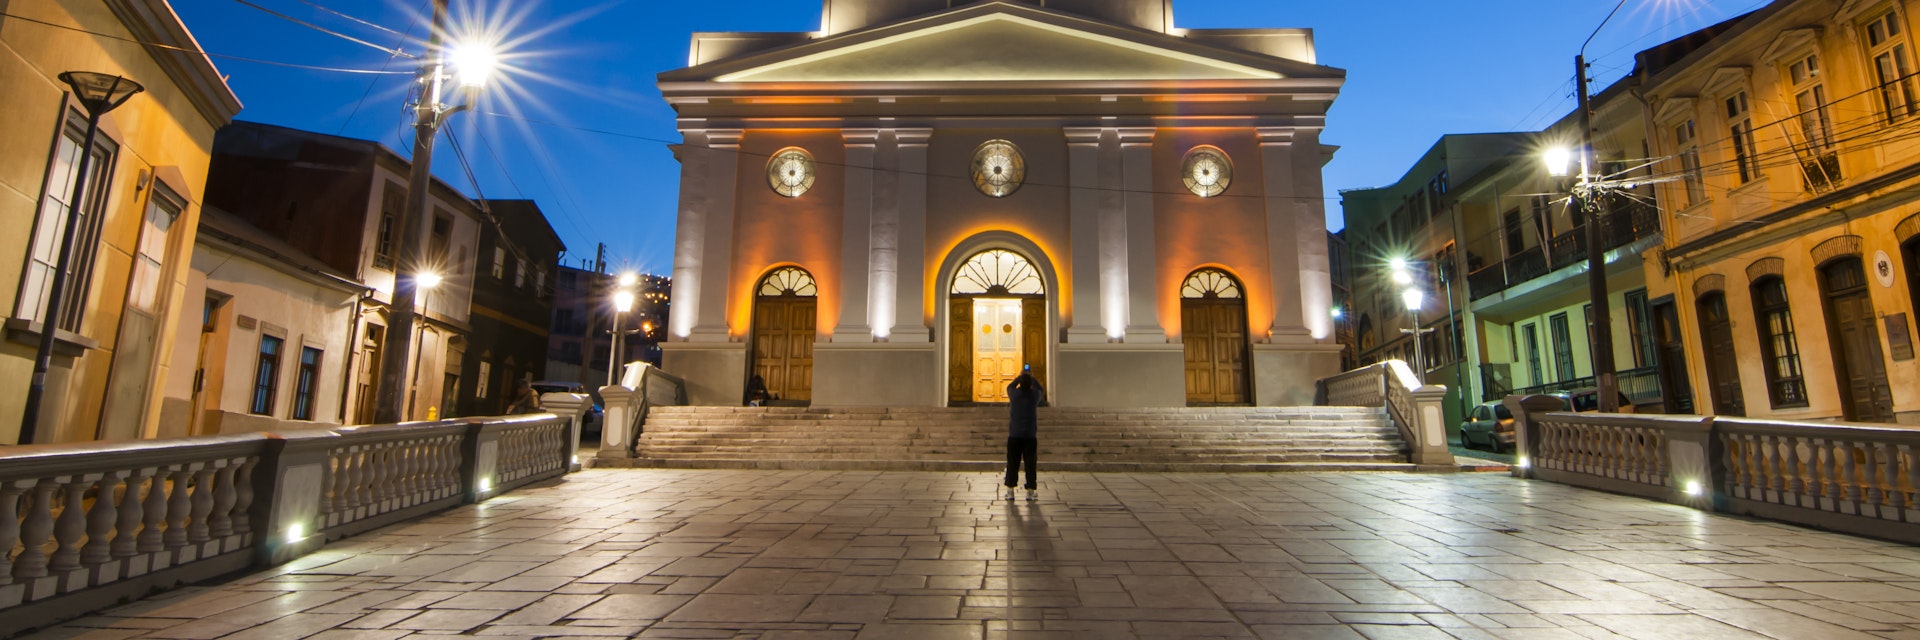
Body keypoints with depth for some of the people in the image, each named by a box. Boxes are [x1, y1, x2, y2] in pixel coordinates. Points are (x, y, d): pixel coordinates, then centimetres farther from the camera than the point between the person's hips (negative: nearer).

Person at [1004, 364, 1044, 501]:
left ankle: (1010, 491, 8)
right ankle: (1031, 491, 8)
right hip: (1030, 435, -1)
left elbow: (1009, 386, 22)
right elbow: (1041, 390, 21)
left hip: (1014, 435, 1)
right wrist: (1031, 377, 26)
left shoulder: (1014, 394, -2)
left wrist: (1020, 376, 27)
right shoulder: (1035, 395, -3)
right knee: (1030, 464, 5)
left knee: (1012, 463, 6)